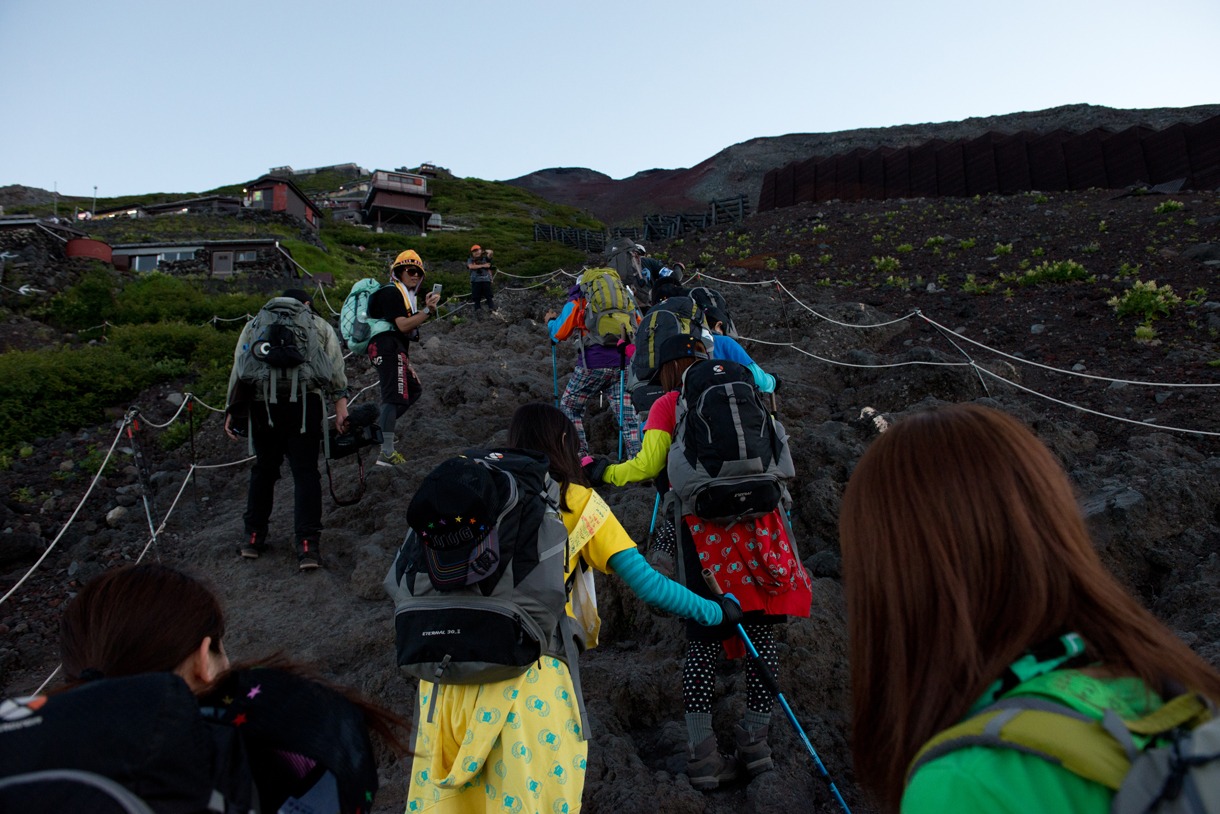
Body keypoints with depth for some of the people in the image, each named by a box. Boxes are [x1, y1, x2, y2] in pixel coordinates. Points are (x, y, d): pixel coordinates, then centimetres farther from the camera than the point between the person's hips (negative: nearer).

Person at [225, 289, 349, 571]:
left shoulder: (255, 324, 20)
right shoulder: (320, 325, 17)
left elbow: (239, 368, 14)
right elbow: (335, 367, 5)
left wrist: (232, 410, 15)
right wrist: (341, 403, 1)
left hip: (262, 405, 2)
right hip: (304, 403, -2)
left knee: (263, 469, 17)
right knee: (306, 472, 2)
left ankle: (253, 537, 23)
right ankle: (307, 545, -5)